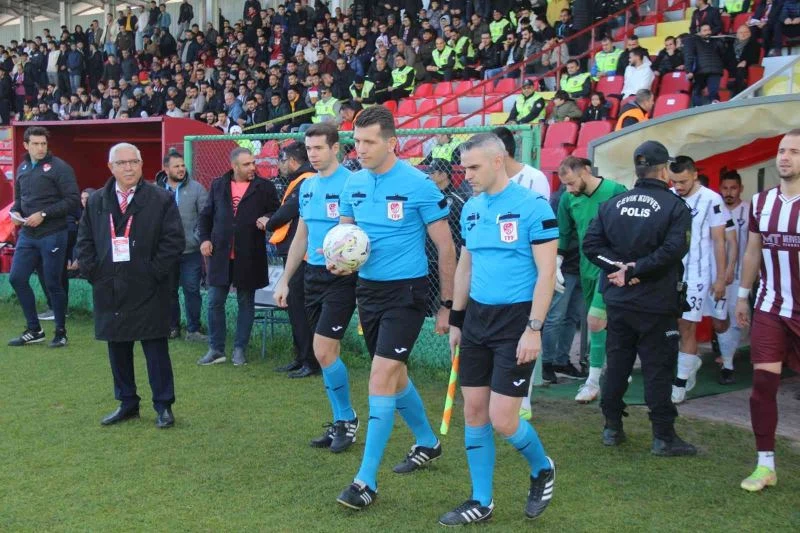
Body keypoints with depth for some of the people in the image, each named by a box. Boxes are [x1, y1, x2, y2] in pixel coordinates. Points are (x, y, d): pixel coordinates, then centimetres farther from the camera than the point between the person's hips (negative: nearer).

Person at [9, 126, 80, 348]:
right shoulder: (22, 168, 11)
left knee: (53, 284, 0)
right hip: (27, 235, 6)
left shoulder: (59, 167, -9)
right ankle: (34, 330, 20)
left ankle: (61, 332, 16)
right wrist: (15, 211, 1)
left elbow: (73, 200, -14)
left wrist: (43, 214, -18)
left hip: (52, 235, -6)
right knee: (17, 278, 6)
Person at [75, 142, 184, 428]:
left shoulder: (161, 200, -3)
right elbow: (84, 239, 13)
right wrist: (91, 271, 0)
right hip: (109, 290, 4)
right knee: (117, 348, 11)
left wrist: (155, 272, -12)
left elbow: (174, 240, -7)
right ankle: (127, 403, 24)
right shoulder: (96, 201, 10)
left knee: (155, 348, 1)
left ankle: (163, 406, 11)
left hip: (148, 290, -4)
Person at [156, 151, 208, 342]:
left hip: (191, 250, -1)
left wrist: (202, 239, -11)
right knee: (169, 291, 12)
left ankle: (193, 330, 9)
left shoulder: (196, 188, 0)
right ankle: (172, 327, 24)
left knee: (192, 290, 1)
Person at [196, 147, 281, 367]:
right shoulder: (218, 185, 7)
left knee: (246, 303, 8)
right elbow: (206, 215, 15)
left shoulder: (264, 187, -1)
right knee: (215, 302, 4)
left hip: (249, 256, -2)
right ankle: (216, 349, 15)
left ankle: (240, 349, 18)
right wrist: (204, 238, 3)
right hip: (220, 254, 2)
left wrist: (268, 218, -16)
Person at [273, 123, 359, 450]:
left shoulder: (350, 183, -11)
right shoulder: (306, 186, 11)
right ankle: (340, 422, 22)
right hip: (312, 274, 7)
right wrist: (285, 280, 17)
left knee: (324, 352, -11)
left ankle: (348, 418, 9)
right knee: (327, 353, 11)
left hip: (341, 276, -7)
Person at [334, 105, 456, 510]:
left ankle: (367, 480, -4)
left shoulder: (419, 185, -14)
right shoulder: (354, 183, 2)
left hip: (406, 293, -7)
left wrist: (447, 305, -6)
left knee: (381, 377, -13)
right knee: (393, 374, 18)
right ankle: (427, 443, 41)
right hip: (368, 289, 7)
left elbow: (446, 249, -8)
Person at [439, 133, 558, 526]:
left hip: (516, 320, -6)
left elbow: (546, 273, -13)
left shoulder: (533, 206, -12)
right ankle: (481, 502, 20)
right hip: (477, 317, 7)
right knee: (474, 411, 7)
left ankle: (542, 470, 25)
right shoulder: (471, 208, 8)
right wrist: (456, 321, 16)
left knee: (502, 419, -6)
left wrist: (534, 329, -17)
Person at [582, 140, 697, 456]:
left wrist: (619, 266, -7)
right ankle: (663, 436, 7)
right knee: (658, 368, 2)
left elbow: (591, 244, -2)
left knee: (617, 363, 13)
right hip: (656, 303, -4)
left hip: (618, 300, 5)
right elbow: (673, 249, -22)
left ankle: (612, 428, 20)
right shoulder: (674, 207, -9)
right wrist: (636, 270, -16)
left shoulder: (612, 204, 4)